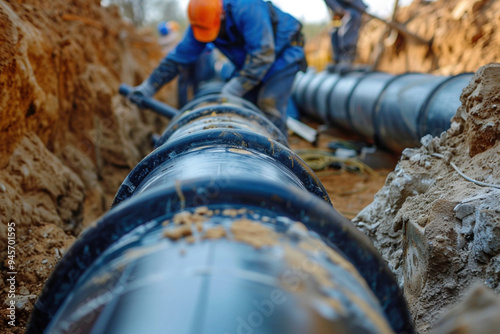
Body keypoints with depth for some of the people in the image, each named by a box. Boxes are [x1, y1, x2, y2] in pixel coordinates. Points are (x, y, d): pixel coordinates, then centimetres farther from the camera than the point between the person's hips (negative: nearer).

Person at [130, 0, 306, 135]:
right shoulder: (201, 22, -14)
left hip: (283, 50, -7)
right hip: (249, 60, 7)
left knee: (270, 103, -16)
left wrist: (234, 89, -37)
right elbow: (178, 57, -9)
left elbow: (262, 53, -37)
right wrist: (148, 87, -11)